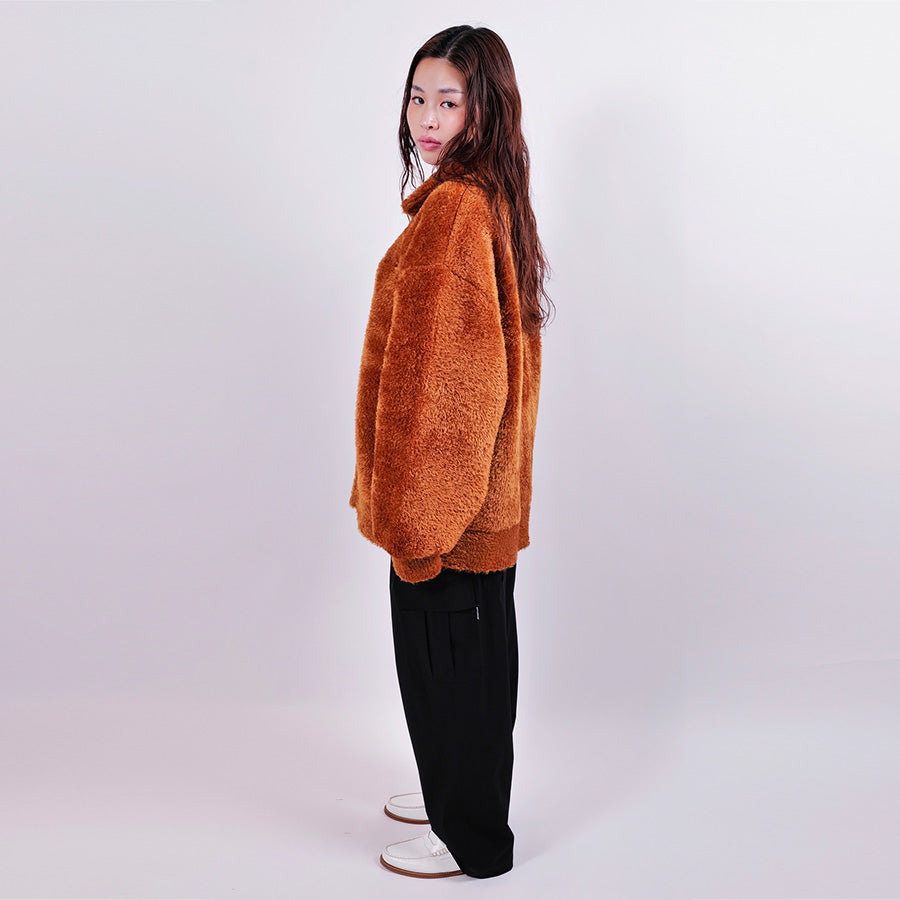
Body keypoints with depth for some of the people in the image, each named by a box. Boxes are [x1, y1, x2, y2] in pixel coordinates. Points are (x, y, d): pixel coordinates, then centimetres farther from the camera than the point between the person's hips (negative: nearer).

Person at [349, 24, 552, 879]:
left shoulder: (455, 211, -21)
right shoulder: (487, 199, 10)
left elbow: (438, 372, -23)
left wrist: (410, 509, -19)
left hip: (444, 484, -10)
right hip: (475, 486, 10)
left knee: (448, 651, 5)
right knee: (468, 646, 21)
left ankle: (471, 838, 22)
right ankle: (454, 793, 39)